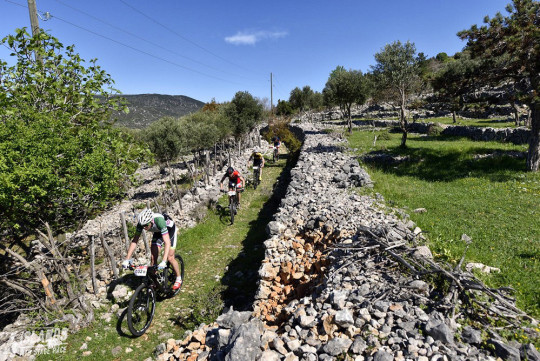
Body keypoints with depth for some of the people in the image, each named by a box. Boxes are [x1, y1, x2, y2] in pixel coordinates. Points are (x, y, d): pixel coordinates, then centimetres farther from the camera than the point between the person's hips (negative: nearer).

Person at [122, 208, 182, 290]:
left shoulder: (159, 221, -43)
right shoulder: (141, 223, -28)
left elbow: (167, 243, -46)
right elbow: (134, 241, -21)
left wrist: (163, 262, -54)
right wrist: (127, 259, -28)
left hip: (170, 230, -5)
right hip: (158, 232, 5)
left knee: (170, 257, -10)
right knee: (153, 257, -4)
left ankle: (179, 279, 11)